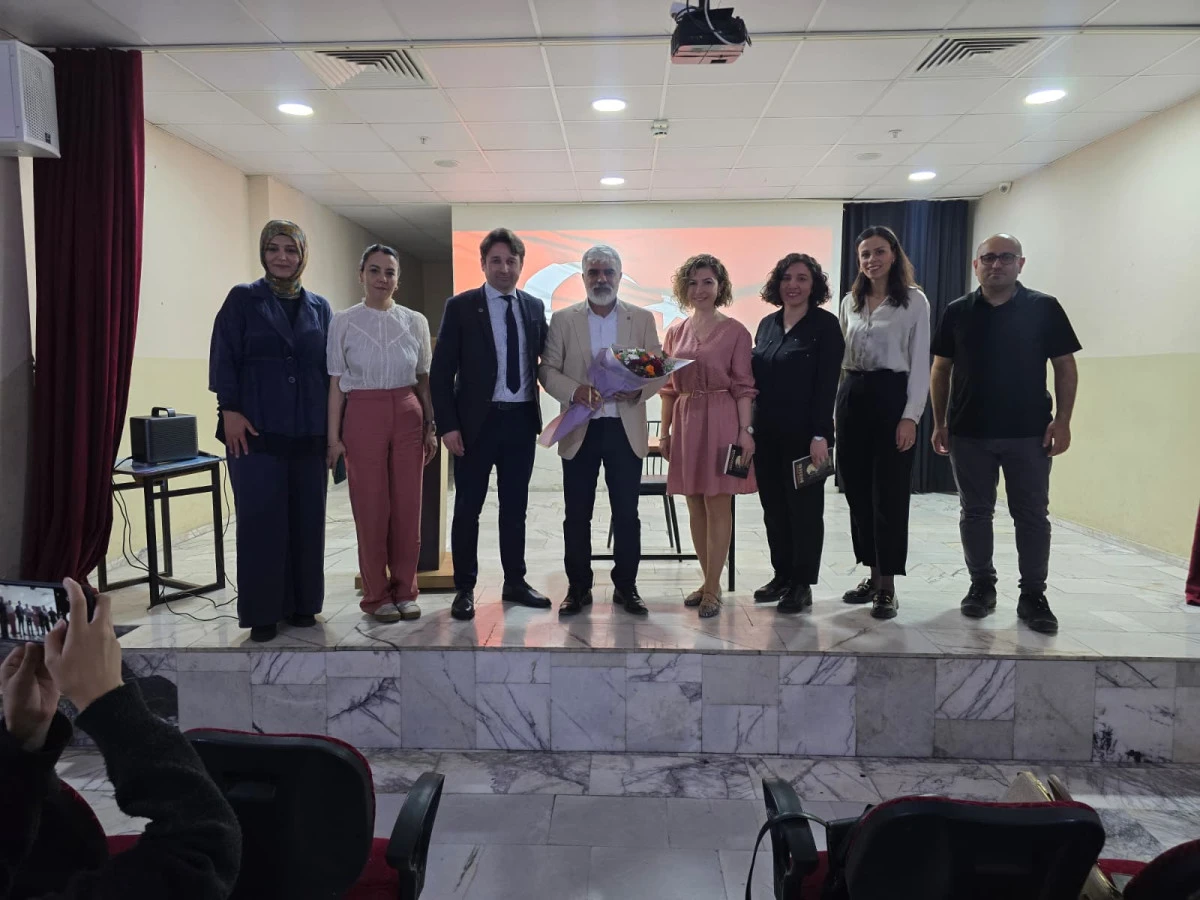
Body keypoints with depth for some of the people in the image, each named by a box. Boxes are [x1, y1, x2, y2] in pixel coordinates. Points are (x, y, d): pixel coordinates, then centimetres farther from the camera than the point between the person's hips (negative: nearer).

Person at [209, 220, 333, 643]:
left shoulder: (320, 308, 11)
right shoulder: (242, 300, 3)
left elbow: (330, 368, 11)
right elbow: (224, 358, -3)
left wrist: (333, 423, 7)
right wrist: (229, 410, -11)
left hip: (308, 433, 3)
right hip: (257, 431, -3)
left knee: (307, 521, 7)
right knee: (260, 522, 0)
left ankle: (302, 604, 20)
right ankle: (262, 612, 11)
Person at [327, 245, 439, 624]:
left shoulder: (416, 322, 5)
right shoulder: (343, 322, -1)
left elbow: (424, 379, 10)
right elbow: (336, 383, -1)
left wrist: (431, 426, 7)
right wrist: (333, 437, -4)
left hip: (408, 416, 2)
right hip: (363, 417, -2)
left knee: (408, 507, 4)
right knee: (371, 507, 4)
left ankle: (405, 591, 19)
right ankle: (377, 595, 17)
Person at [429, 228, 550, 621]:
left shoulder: (534, 306, 8)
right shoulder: (461, 306, -3)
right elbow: (441, 370, -5)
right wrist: (447, 425, -12)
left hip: (522, 419, 4)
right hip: (477, 420, -3)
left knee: (515, 506, 12)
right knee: (468, 507, 5)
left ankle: (515, 582, 24)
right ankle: (464, 588, 17)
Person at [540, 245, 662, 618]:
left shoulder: (643, 319, 7)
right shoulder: (563, 319, 6)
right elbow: (547, 369, 3)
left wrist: (639, 390, -15)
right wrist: (574, 390, -16)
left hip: (626, 429, 0)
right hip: (580, 430, 0)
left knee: (627, 513, 5)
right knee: (577, 515, 5)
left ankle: (626, 586, 18)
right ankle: (578, 587, 18)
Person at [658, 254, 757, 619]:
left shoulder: (735, 331, -3)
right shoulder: (675, 331, 10)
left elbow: (743, 386, -4)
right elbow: (668, 387, 12)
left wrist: (746, 430, -11)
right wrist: (664, 431, 10)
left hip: (721, 422, -5)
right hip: (685, 424, 5)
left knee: (718, 505, -1)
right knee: (695, 506, 10)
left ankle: (713, 588, 7)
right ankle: (708, 581, 22)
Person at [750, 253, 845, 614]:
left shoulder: (826, 325, -5)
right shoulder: (767, 324, 12)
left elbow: (827, 384, -11)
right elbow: (755, 378, 13)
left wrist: (820, 435, -18)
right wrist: (749, 427, 8)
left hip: (803, 433, -6)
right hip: (766, 433, 6)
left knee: (804, 508, 4)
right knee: (773, 507, 11)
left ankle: (802, 585, 14)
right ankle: (781, 576, 24)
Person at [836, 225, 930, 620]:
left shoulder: (914, 301, -1)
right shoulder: (850, 302, 12)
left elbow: (920, 363, -5)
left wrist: (910, 416, -14)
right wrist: (836, 406, 8)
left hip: (891, 396, -5)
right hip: (852, 397, 5)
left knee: (889, 494, -2)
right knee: (858, 492, 8)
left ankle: (887, 586, 6)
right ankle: (872, 575, 20)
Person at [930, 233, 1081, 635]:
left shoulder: (1044, 308, 1)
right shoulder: (958, 312, 5)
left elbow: (1065, 366, 2)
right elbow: (940, 369, 8)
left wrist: (1062, 419, -7)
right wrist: (939, 422, 4)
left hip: (1029, 432, -1)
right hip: (969, 432, 2)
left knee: (1032, 516, 4)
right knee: (975, 513, 9)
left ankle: (1033, 595, 14)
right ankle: (982, 585, 23)